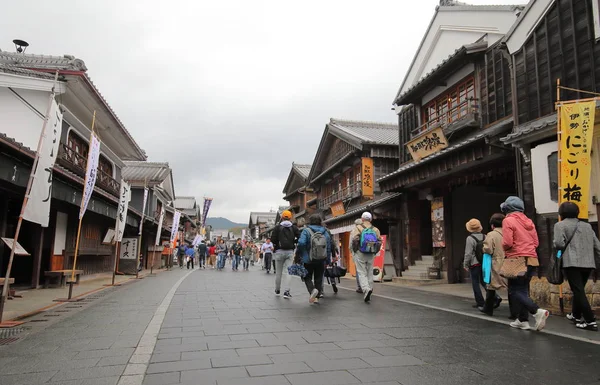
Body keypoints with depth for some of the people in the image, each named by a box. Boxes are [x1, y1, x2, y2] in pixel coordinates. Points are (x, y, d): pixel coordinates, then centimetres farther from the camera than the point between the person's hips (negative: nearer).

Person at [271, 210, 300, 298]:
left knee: (278, 272, 10)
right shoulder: (294, 227, 4)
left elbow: (272, 239, -7)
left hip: (279, 251, -1)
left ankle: (277, 290, 23)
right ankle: (286, 291, -10)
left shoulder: (277, 227, -1)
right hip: (290, 251, 1)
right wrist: (293, 242, 12)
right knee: (287, 271, 0)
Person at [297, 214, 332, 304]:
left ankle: (312, 290, -17)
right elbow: (329, 247, 6)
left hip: (308, 260, -3)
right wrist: (328, 261, 14)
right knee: (318, 279, 15)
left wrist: (299, 257, -10)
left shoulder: (306, 231, -9)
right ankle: (316, 297, 12)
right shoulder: (325, 232, 4)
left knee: (307, 277, 10)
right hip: (321, 261, 3)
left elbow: (301, 243, -22)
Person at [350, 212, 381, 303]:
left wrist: (355, 250, 1)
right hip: (371, 255, 3)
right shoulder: (375, 229, 6)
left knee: (362, 273, -1)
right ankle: (369, 289, 20)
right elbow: (379, 242, 3)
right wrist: (375, 252, 14)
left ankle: (366, 289, -21)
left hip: (360, 254, -3)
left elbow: (354, 240, -14)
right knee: (369, 273, 14)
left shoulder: (358, 228, -5)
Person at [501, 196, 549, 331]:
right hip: (531, 260, 7)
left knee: (515, 291, -2)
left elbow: (507, 243, -17)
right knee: (523, 290, 14)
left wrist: (504, 248, 3)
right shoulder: (528, 221, 12)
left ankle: (537, 311, -19)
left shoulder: (508, 221, -9)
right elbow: (536, 242, 12)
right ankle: (522, 320, 17)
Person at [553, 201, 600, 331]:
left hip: (572, 263, -7)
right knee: (579, 290, 20)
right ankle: (576, 315, 32)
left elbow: (559, 244, -14)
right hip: (588, 262, 7)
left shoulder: (560, 225, -1)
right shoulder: (587, 225, 18)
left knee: (578, 291, -5)